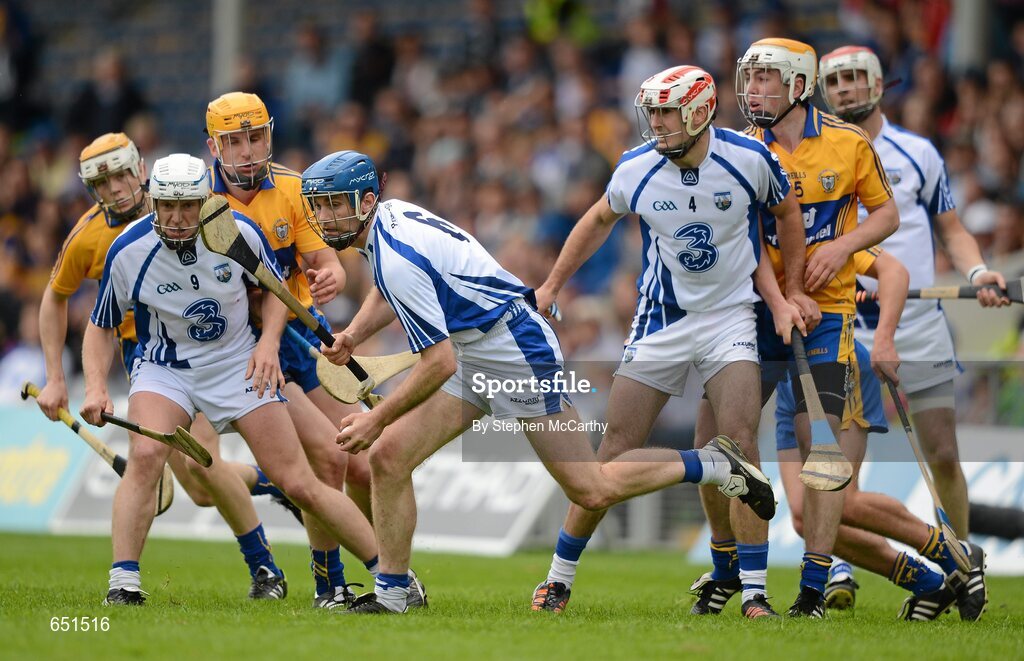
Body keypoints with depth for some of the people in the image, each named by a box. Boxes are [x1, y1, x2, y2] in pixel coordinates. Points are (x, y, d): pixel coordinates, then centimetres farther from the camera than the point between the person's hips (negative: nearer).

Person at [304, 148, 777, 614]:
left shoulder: (397, 259, -27)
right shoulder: (389, 216, 2)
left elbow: (440, 364, -27)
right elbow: (388, 292, 24)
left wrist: (376, 419, -19)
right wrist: (352, 337, 7)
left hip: (519, 352, -10)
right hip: (475, 357, 10)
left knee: (593, 492, -4)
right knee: (388, 456, -2)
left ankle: (715, 464, 13)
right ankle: (389, 596, 4)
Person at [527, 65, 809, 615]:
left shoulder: (748, 159, -13)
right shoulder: (636, 169, -9)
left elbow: (787, 212, 7)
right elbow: (599, 220, 13)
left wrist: (793, 293, 6)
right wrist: (550, 287, 14)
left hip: (731, 316, -1)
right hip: (661, 318, 1)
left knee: (740, 441, -16)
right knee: (618, 447, -2)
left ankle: (755, 594, -9)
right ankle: (560, 577, 11)